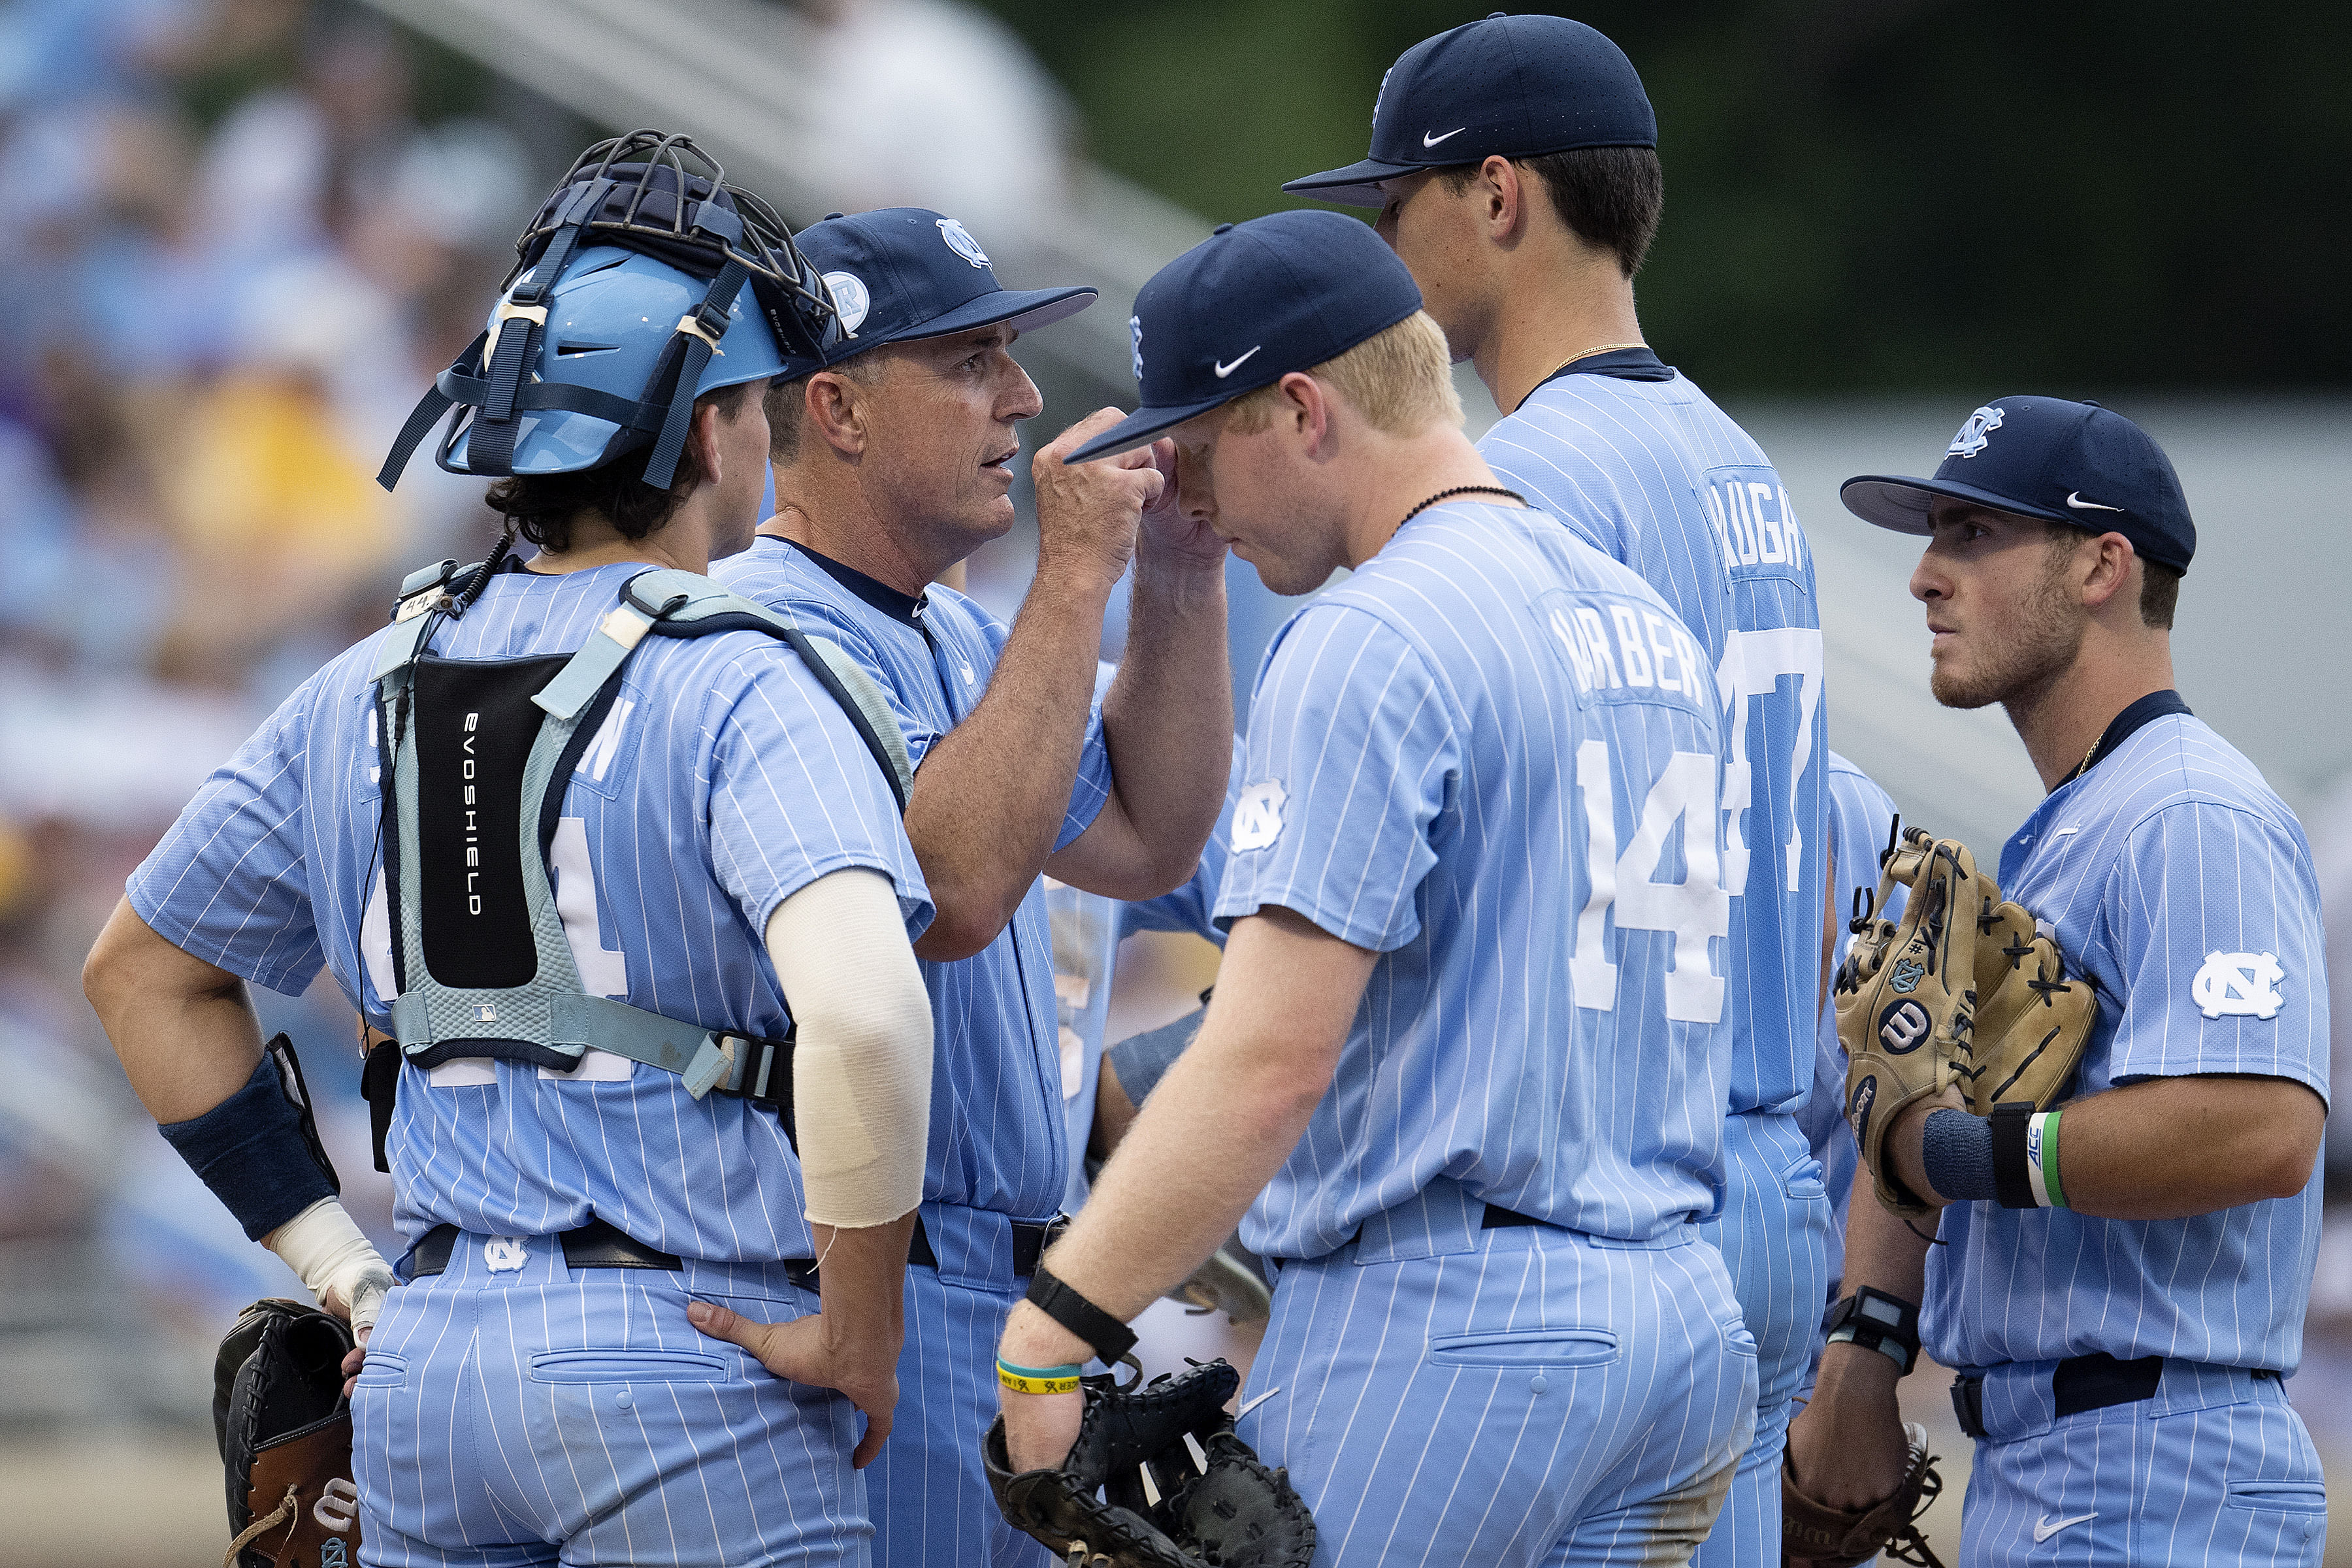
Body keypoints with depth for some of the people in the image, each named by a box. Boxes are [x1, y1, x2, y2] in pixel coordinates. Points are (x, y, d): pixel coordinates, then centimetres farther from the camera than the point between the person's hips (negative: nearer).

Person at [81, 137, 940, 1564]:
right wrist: (859, 1336, -13)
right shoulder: (739, 695, -11)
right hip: (689, 1356, -6)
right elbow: (863, 1015, -27)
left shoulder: (368, 698, 11)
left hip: (429, 1357, 6)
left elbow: (144, 972, 22)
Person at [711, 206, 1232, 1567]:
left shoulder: (954, 638, 18)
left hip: (1001, 1301, 10)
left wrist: (1182, 583, 9)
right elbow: (951, 889, -26)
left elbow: (1144, 842, 20)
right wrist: (1075, 582, -22)